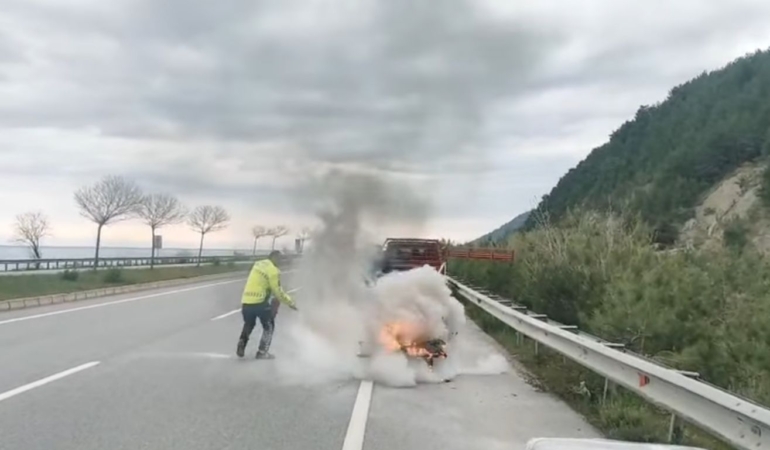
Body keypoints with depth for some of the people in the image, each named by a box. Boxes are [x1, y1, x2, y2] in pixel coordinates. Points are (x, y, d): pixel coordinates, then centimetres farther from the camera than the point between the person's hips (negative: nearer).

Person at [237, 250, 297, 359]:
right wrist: (290, 302, 4)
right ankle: (262, 352, 11)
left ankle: (241, 349, 20)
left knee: (248, 325, 28)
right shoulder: (273, 271, -8)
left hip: (246, 301, 7)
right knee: (269, 326, 13)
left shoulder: (257, 264, 15)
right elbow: (278, 292, -8)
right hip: (259, 302, -6)